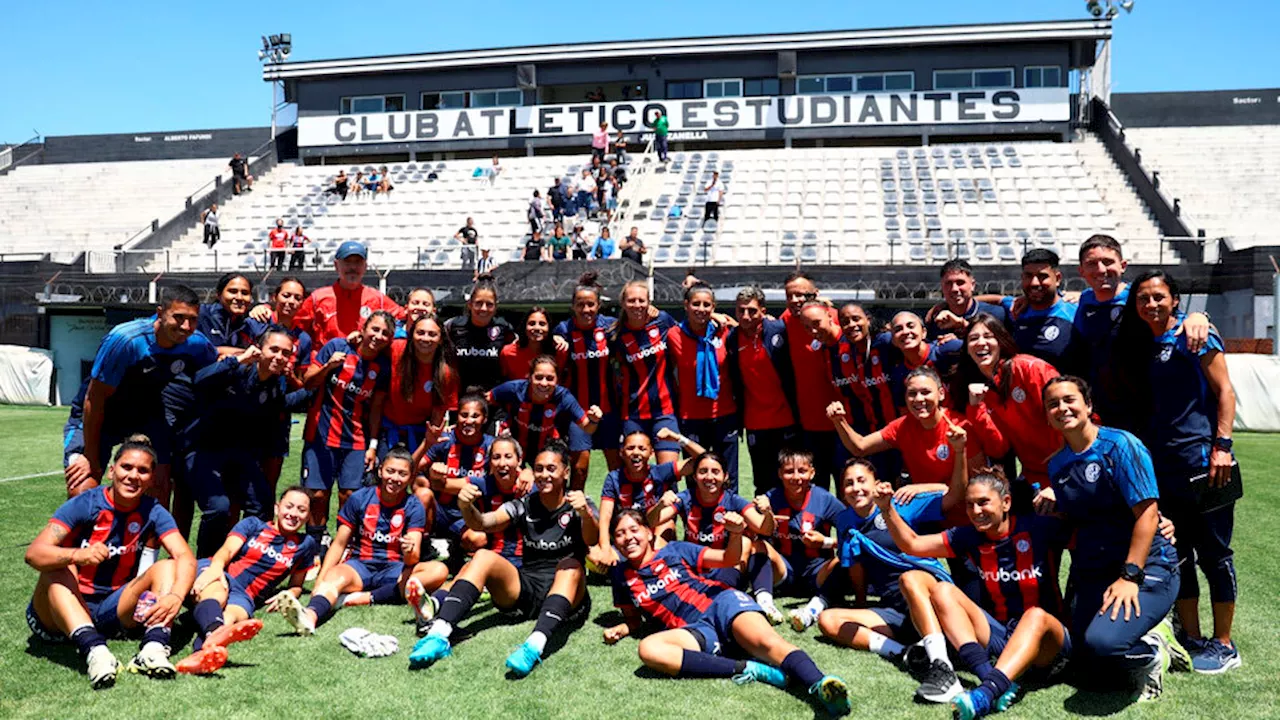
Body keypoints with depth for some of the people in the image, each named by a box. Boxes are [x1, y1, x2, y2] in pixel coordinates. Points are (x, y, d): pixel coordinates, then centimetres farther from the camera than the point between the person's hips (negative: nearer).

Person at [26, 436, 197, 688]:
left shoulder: (153, 513, -4)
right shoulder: (85, 505, -12)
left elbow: (185, 557, -20)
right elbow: (33, 553, -25)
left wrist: (175, 596, -41)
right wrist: (78, 555, -46)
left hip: (114, 610, 2)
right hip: (62, 614, -2)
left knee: (166, 567, -17)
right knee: (59, 569, -29)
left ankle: (154, 647, -43)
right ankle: (93, 649, -52)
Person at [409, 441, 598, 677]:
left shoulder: (578, 504, 1)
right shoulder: (524, 506, 9)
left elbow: (592, 540, -20)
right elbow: (481, 523, -8)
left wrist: (585, 513, -43)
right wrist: (466, 507, -30)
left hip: (565, 593, -3)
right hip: (525, 589, 3)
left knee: (571, 565, -33)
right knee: (484, 557, -19)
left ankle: (535, 645, -53)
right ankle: (439, 635, -33)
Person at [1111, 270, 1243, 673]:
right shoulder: (1138, 346, 13)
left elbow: (1224, 391, -8)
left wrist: (1222, 445, -16)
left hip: (1202, 462, -6)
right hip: (1162, 466, 6)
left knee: (1214, 553, 2)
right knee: (1175, 556, 11)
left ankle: (1224, 646, 13)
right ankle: (1192, 640, 22)